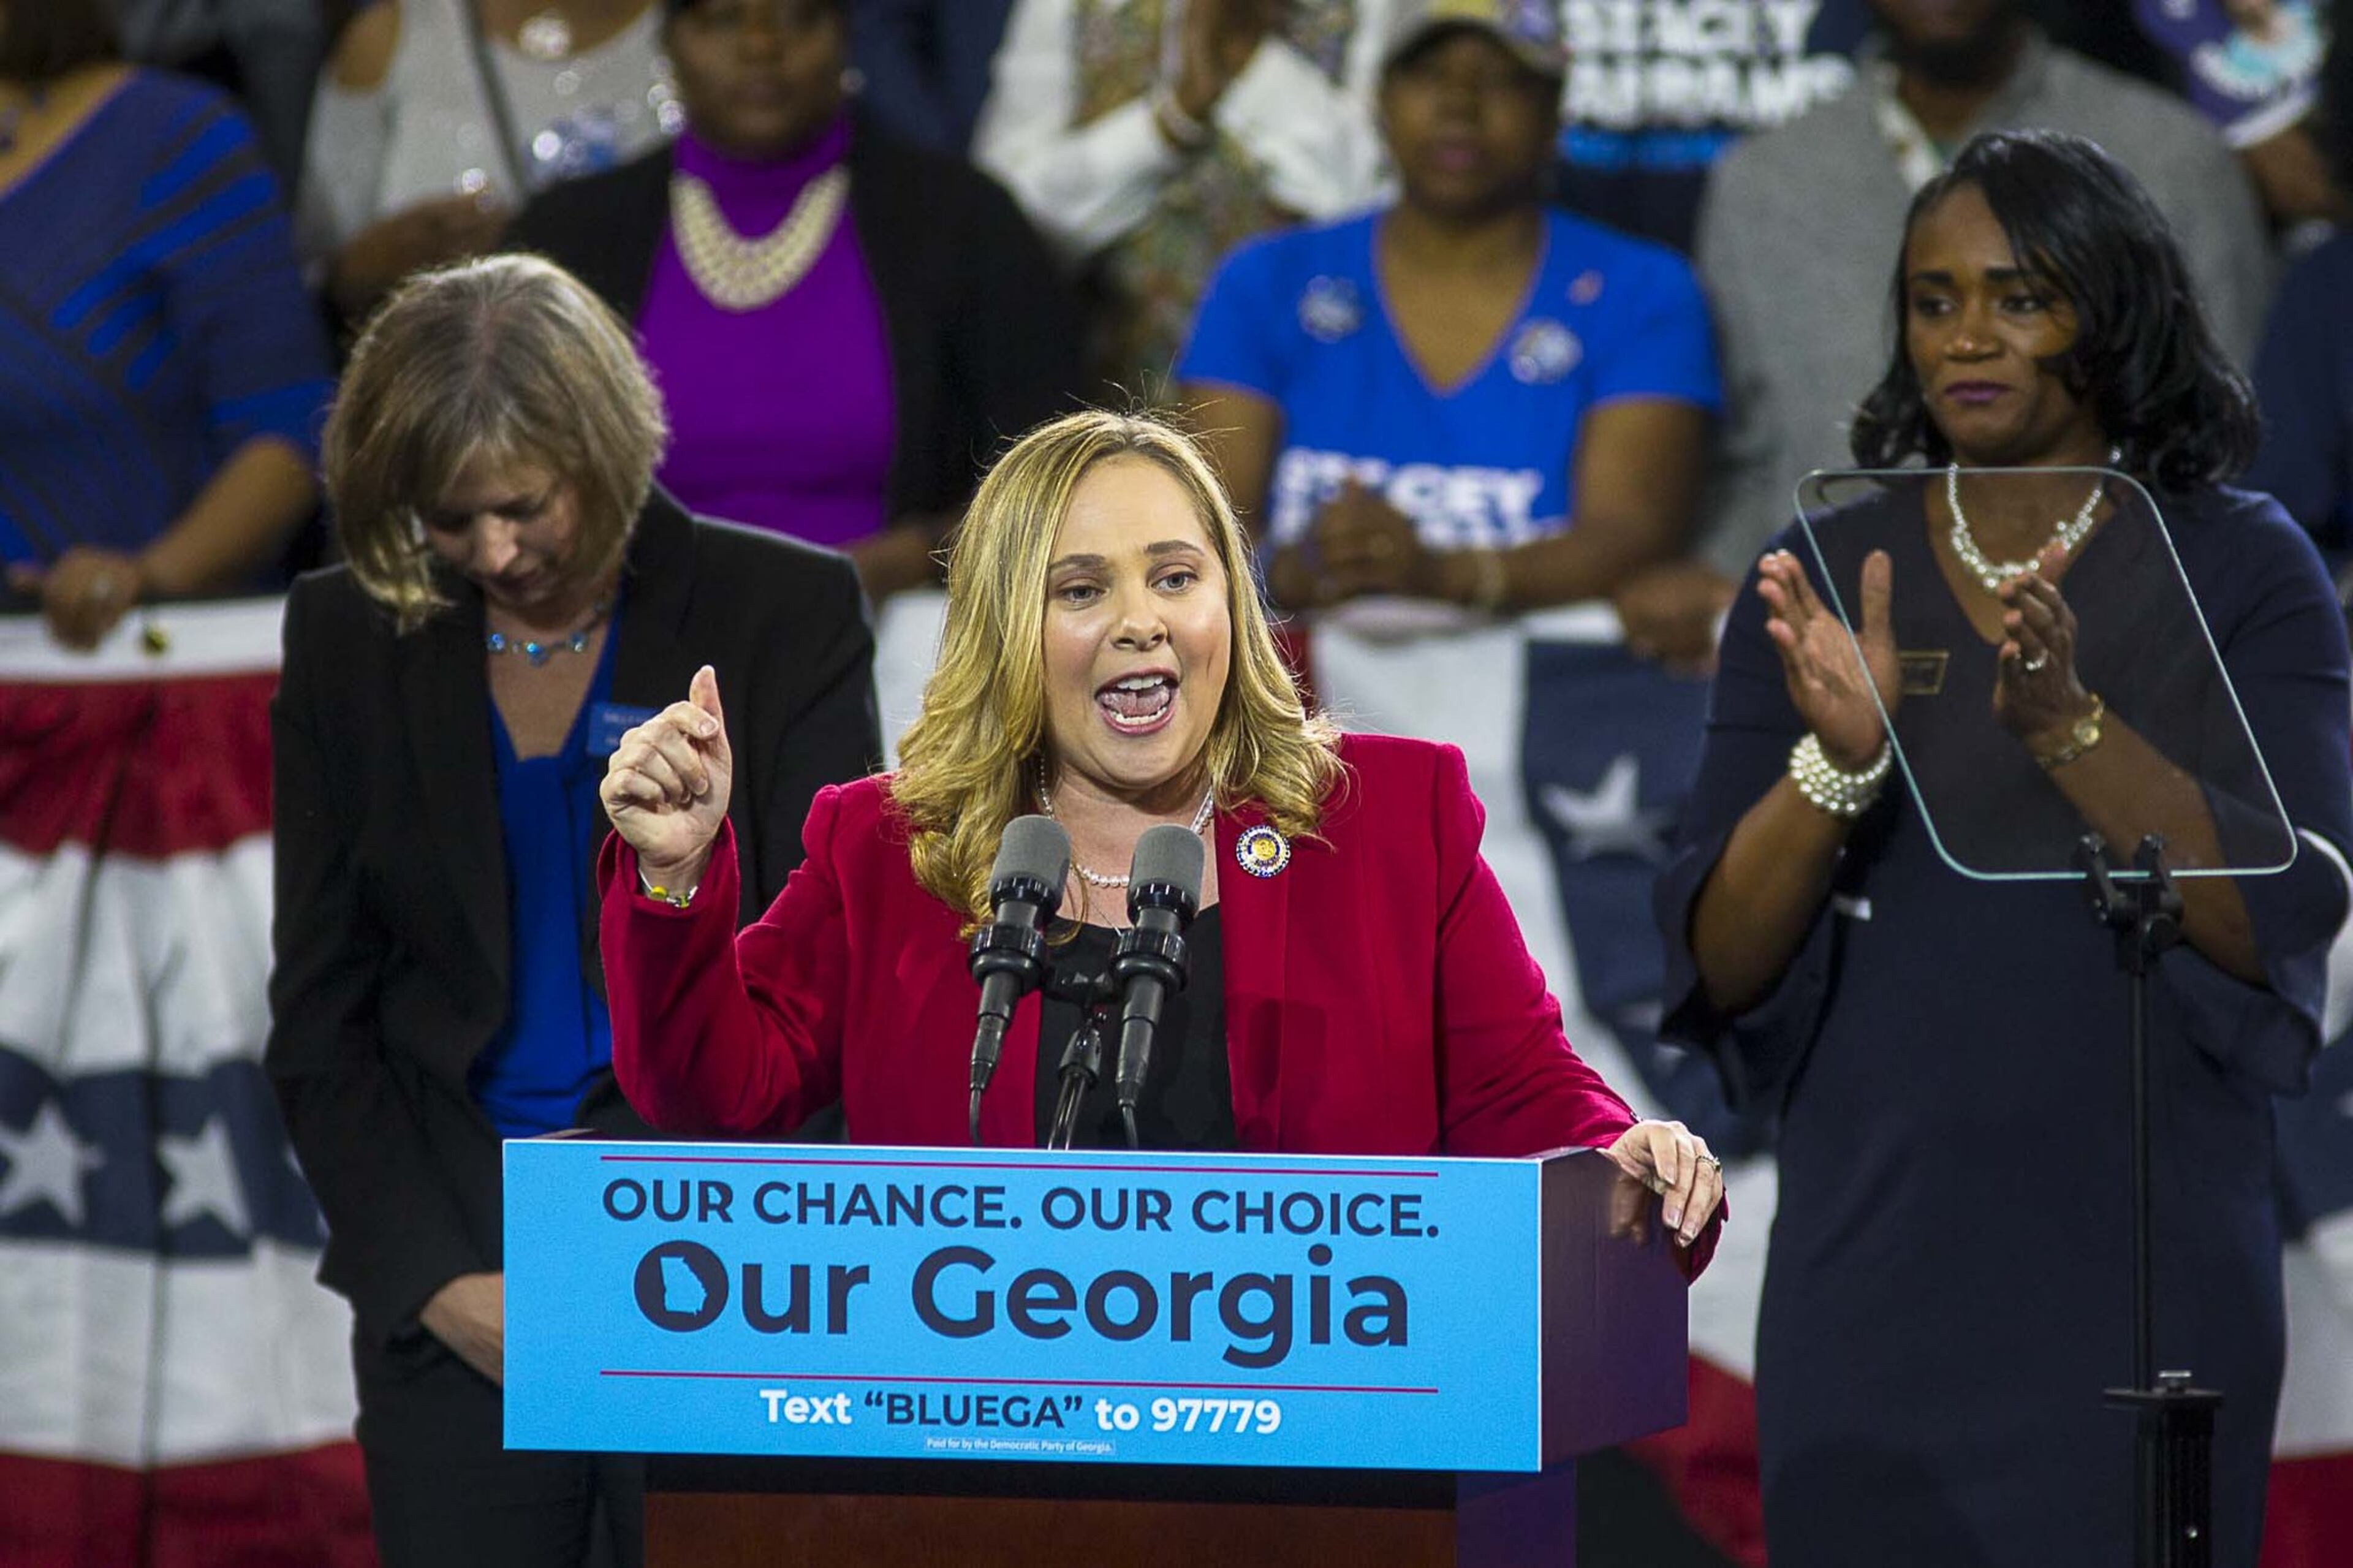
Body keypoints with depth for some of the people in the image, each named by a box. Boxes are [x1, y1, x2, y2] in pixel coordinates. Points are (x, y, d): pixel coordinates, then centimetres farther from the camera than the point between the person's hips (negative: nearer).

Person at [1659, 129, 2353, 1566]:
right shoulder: (1825, 578, 4)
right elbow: (1720, 965, -2)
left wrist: (2069, 723, -24)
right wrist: (1837, 756, -19)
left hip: (2147, 1267, -2)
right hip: (1877, 1268, 2)